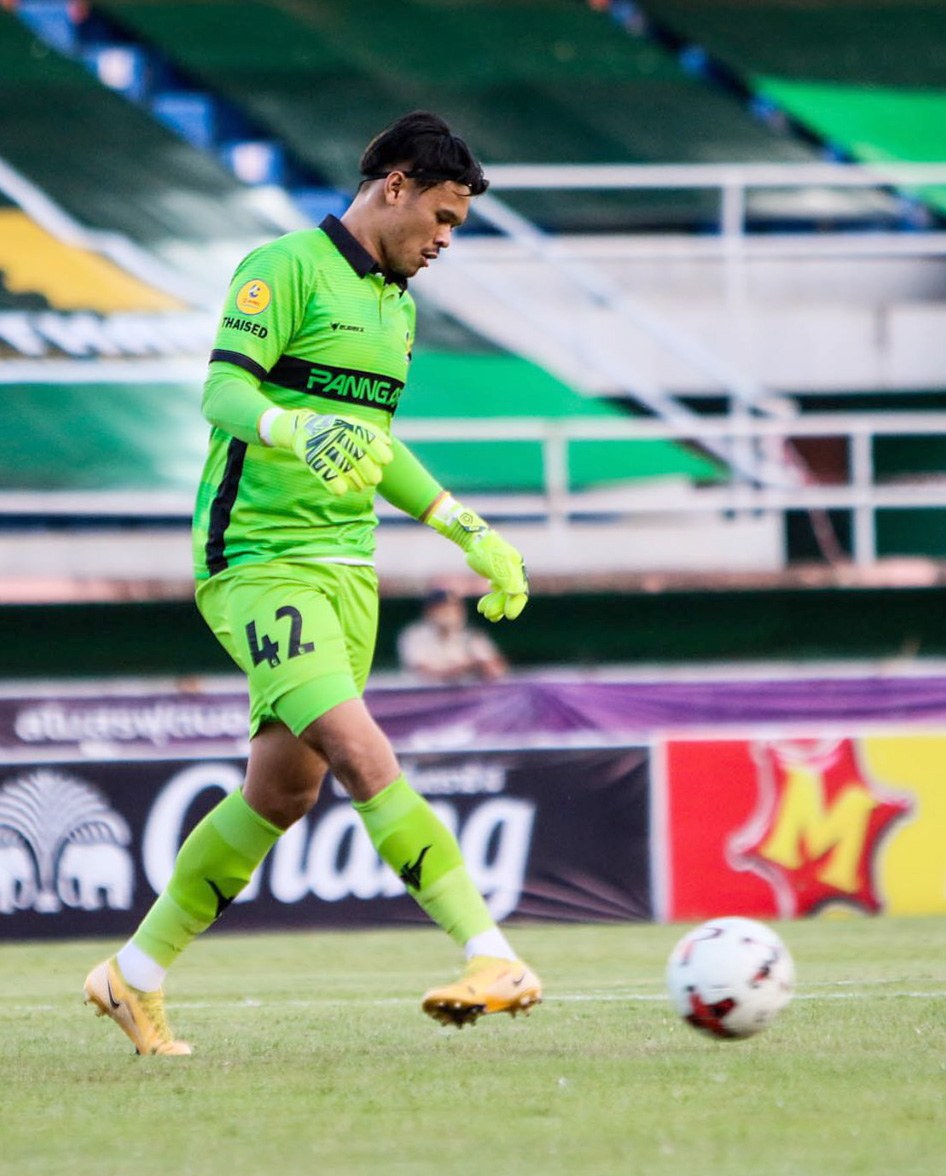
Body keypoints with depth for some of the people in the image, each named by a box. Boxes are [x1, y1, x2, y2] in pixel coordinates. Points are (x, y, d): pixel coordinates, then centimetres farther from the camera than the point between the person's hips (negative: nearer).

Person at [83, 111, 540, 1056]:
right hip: (259, 560, -9)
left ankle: (136, 977, 19)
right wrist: (297, 429, -40)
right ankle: (493, 957, -26)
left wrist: (466, 529, 28)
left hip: (345, 568, 9)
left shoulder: (395, 302, 19)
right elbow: (224, 393, -20)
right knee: (363, 757, -20)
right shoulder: (287, 268, -9)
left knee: (284, 790, 7)